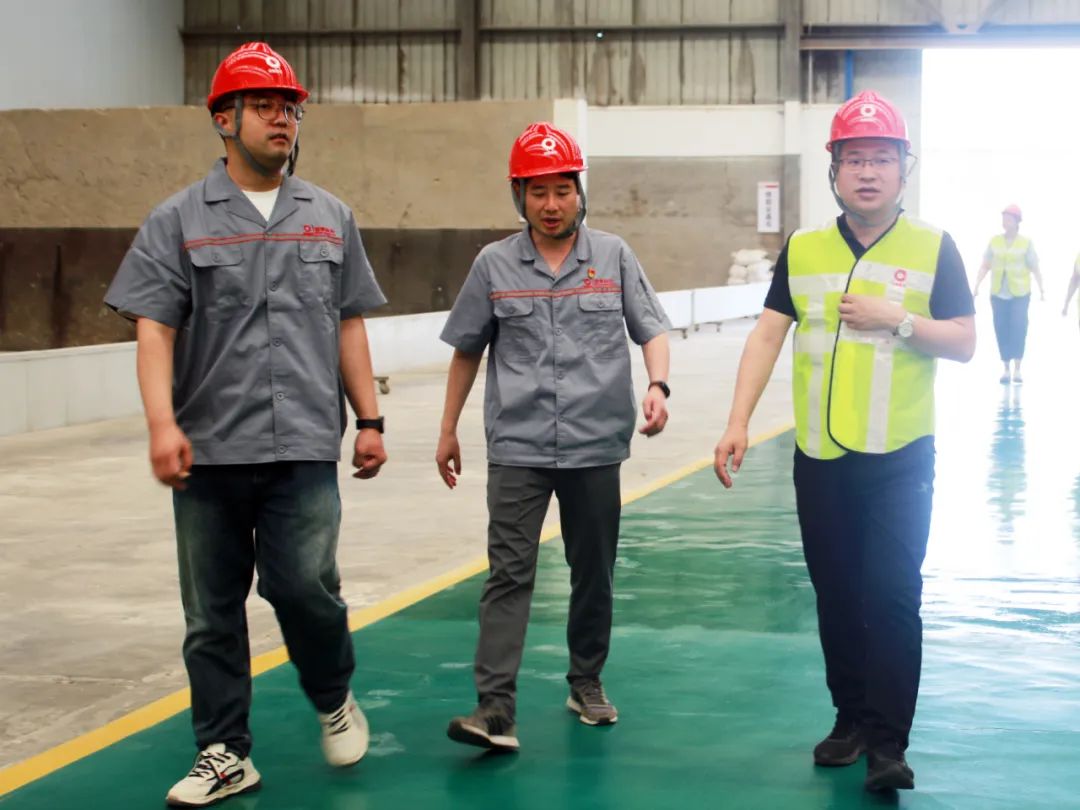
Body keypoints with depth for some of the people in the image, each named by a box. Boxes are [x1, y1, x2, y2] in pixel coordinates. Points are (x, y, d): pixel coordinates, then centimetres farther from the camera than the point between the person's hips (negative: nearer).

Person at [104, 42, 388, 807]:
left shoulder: (330, 217, 11)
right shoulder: (179, 220, 2)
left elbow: (349, 326, 15)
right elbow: (154, 326, -5)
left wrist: (370, 420, 10)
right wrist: (162, 421, -18)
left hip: (305, 446, 1)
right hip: (210, 449, 0)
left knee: (304, 584, -11)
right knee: (212, 612, 5)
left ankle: (335, 698, 19)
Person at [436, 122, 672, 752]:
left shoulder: (614, 256, 3)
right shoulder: (495, 266, 2)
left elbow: (652, 329, 4)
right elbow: (468, 350, 11)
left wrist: (658, 386, -15)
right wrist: (449, 429, 13)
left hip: (596, 445, 1)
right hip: (518, 447, -1)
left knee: (594, 571, 13)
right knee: (509, 575, -8)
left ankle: (587, 683, 30)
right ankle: (496, 709, -11)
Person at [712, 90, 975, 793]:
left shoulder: (933, 248, -1)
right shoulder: (802, 249, 5)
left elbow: (964, 343, -1)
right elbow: (768, 336, 3)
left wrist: (897, 318, -16)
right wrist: (739, 422, -6)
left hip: (900, 459, -3)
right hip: (820, 458, 3)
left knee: (892, 596, -7)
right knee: (836, 596, 11)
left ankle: (888, 743, -1)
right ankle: (852, 719, 25)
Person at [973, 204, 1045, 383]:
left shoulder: (1026, 243, -2)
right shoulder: (994, 241, 3)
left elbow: (1035, 269, 0)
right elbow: (985, 266, 4)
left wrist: (1041, 290, -4)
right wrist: (976, 285, -4)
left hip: (1020, 294, -2)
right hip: (998, 294, 2)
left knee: (1018, 329, -8)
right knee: (1001, 330, 2)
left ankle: (1017, 369, -4)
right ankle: (1006, 369, 9)